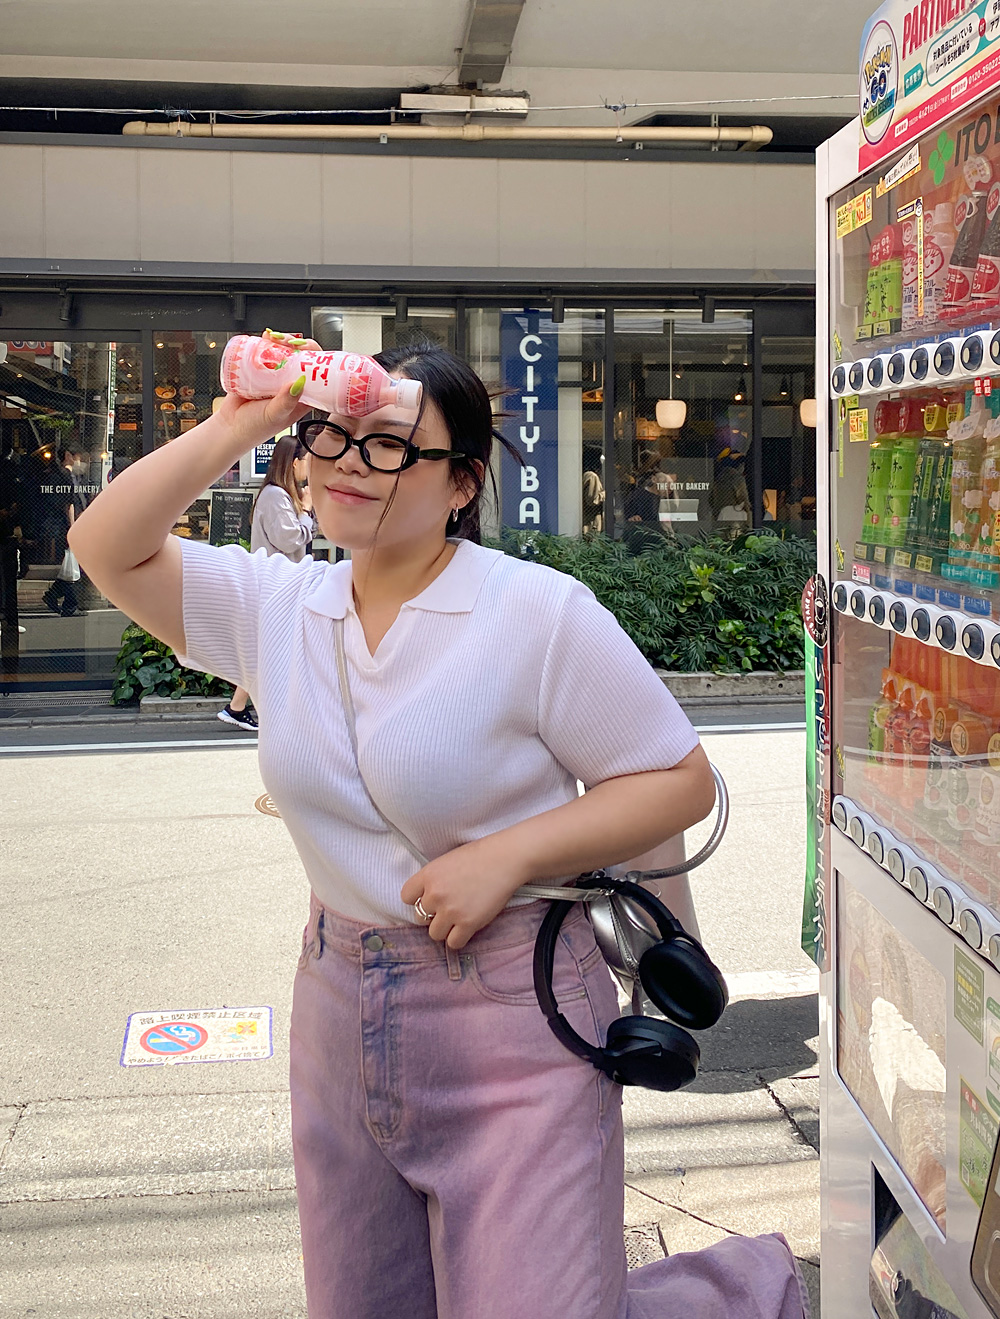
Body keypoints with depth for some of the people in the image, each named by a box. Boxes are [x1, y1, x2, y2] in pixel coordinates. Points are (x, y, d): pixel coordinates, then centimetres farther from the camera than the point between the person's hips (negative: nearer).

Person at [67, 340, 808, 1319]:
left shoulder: (539, 612, -13)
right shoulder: (276, 606, 3)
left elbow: (679, 780, -9)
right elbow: (108, 549, 0)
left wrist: (507, 853, -20)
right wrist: (238, 426, -10)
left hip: (509, 1018, -6)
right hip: (337, 1008, 6)